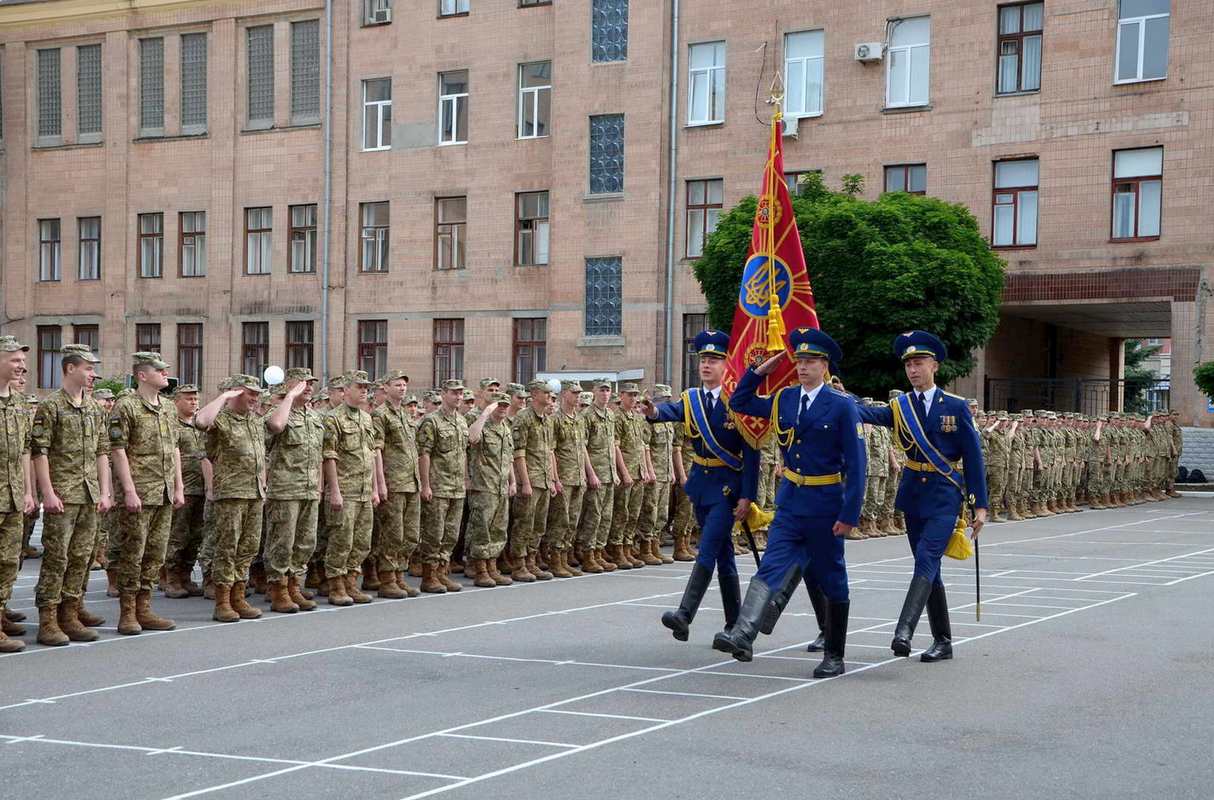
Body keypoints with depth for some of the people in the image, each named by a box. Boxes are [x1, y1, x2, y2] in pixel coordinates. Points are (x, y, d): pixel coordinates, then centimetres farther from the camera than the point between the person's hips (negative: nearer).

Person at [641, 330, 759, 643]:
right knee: (723, 553, 13)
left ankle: (684, 615, -20)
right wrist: (654, 411, -41)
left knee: (707, 551, -14)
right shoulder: (691, 399, 6)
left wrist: (747, 496, -15)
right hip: (700, 482, 6)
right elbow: (673, 410, -17)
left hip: (728, 485, -6)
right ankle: (735, 623, 21)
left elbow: (751, 453, -11)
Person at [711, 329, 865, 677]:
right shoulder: (783, 399, 6)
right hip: (790, 501, 4)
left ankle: (834, 656, 18)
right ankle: (742, 636, -26)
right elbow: (740, 403, 20)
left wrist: (849, 514, -15)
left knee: (831, 580, 7)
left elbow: (857, 463, -11)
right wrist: (760, 371, 6)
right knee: (771, 568, -12)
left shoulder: (842, 405, -9)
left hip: (824, 504, -4)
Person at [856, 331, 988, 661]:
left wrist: (980, 505, -4)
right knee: (929, 568, 10)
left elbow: (973, 457, -2)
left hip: (945, 496, -4)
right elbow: (867, 414, -12)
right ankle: (942, 641, 18)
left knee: (926, 560, -20)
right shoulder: (900, 407, 6)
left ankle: (904, 631, -30)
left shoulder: (955, 406, -3)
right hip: (913, 494, 5)